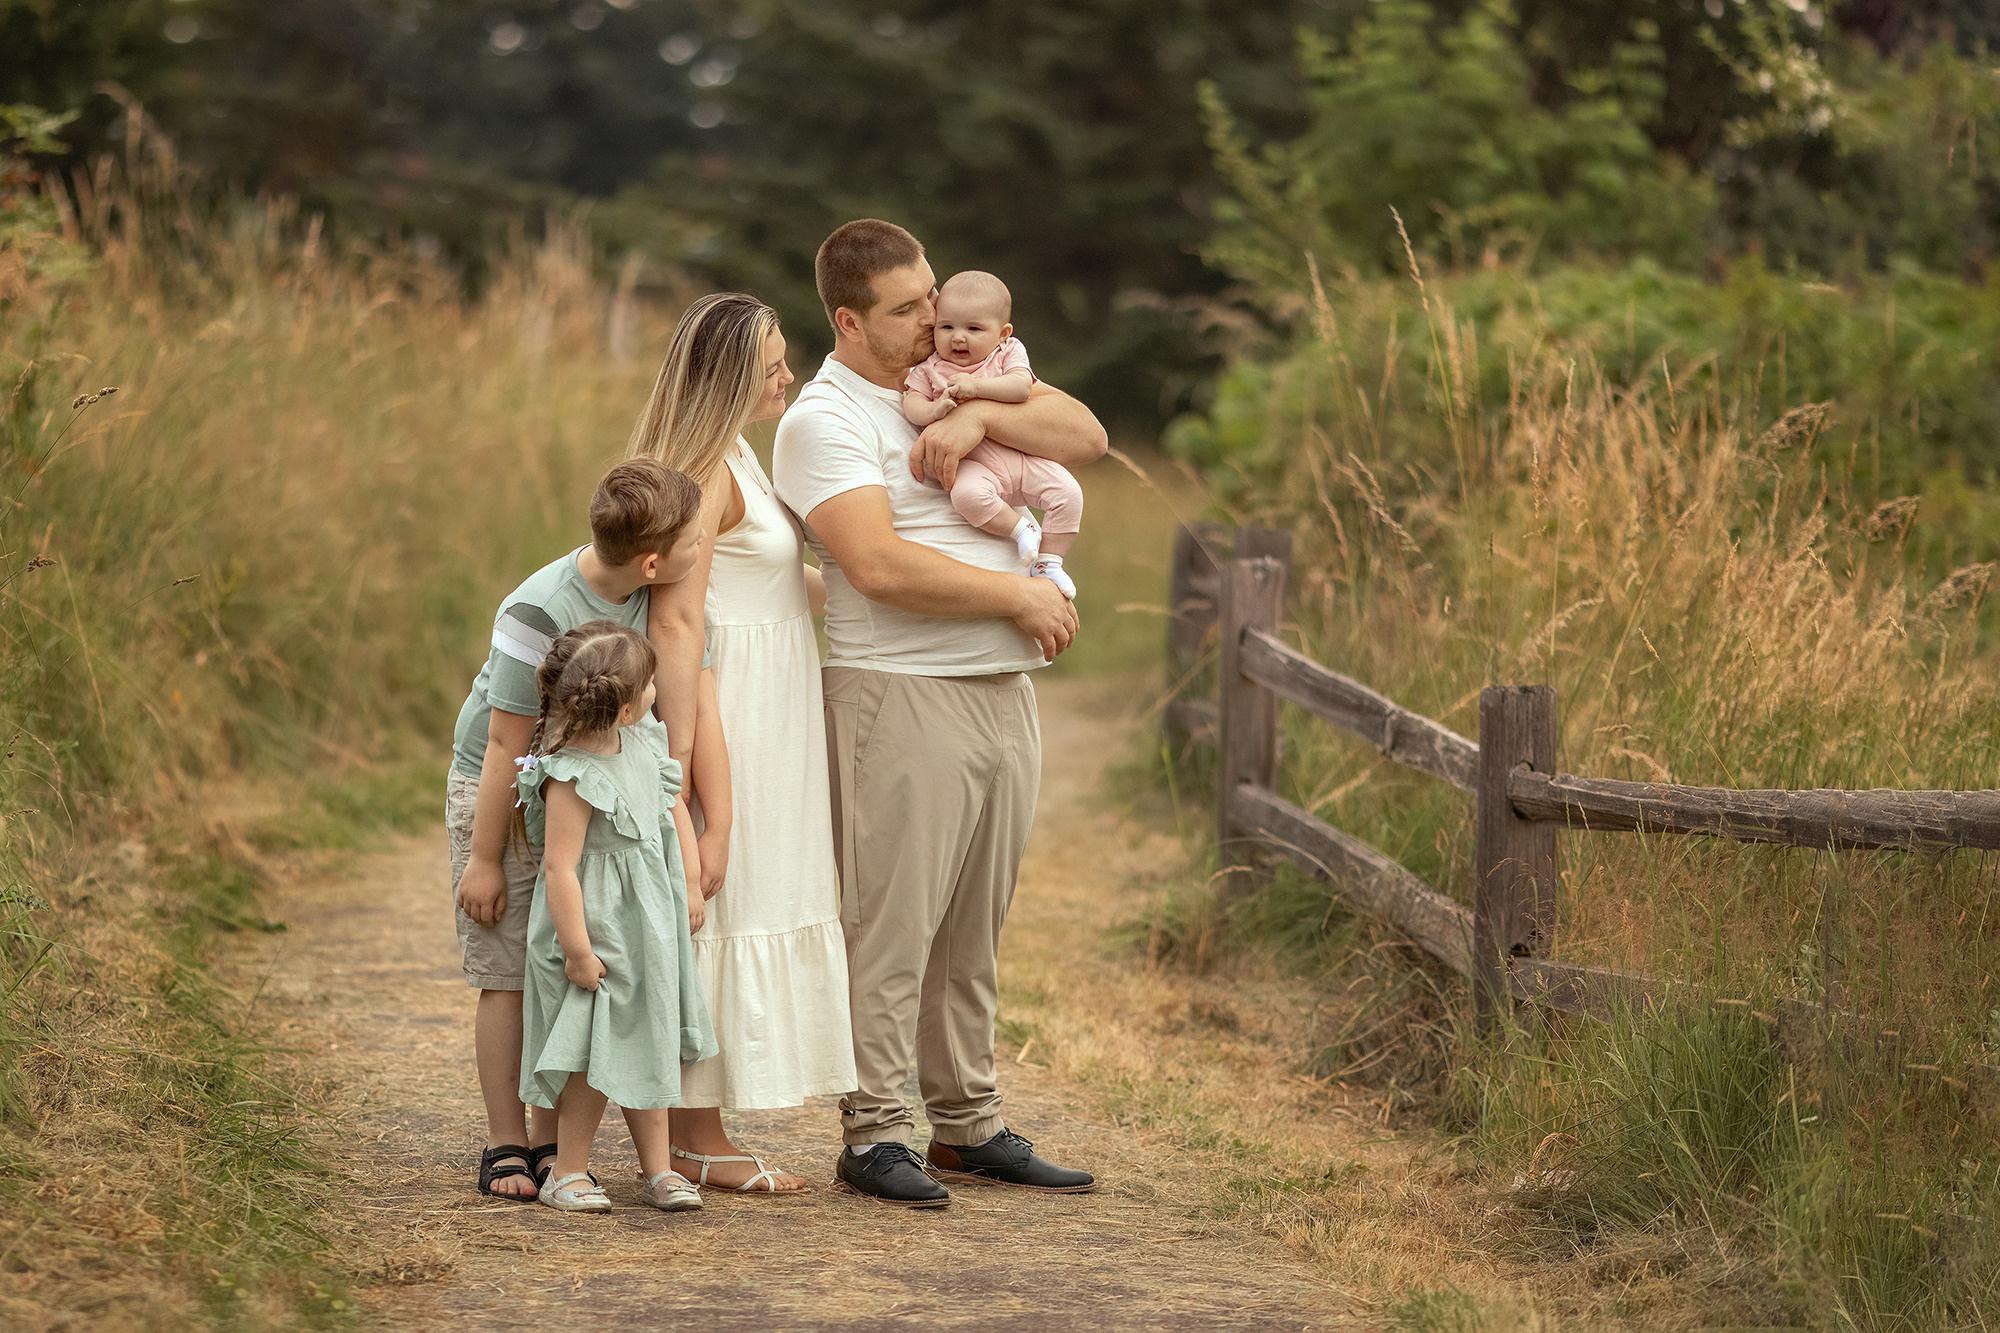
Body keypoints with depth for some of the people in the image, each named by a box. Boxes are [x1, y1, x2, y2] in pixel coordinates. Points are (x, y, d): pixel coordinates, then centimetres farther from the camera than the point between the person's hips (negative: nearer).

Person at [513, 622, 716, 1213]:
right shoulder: (572, 778, -25)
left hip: (650, 927, 8)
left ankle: (657, 1169, 20)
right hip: (596, 929, -8)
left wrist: (691, 886, 12)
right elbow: (559, 869, -24)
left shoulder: (643, 743, 0)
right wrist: (576, 950, -22)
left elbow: (674, 809, 15)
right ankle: (568, 1172, 12)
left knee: (650, 1044, 13)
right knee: (596, 1050, -2)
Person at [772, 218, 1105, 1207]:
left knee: (974, 928, 12)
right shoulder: (823, 421, -9)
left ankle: (969, 1126, 18)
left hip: (1001, 691, 7)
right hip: (898, 698, -7)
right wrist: (1021, 596, -14)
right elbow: (879, 566, -20)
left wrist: (980, 418, -11)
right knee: (892, 924, -7)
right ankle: (872, 1135, -1)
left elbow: (1085, 437, 6)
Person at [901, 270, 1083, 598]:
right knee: (967, 495, -35)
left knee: (1067, 492, -16)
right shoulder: (929, 368, 5)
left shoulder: (1008, 352, 3)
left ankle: (1048, 563, 1)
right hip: (977, 466, -2)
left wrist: (976, 386, -27)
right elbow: (911, 402, -6)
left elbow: (1021, 386, -15)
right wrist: (933, 410, -29)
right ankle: (1020, 527, -11)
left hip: (1024, 459, 2)